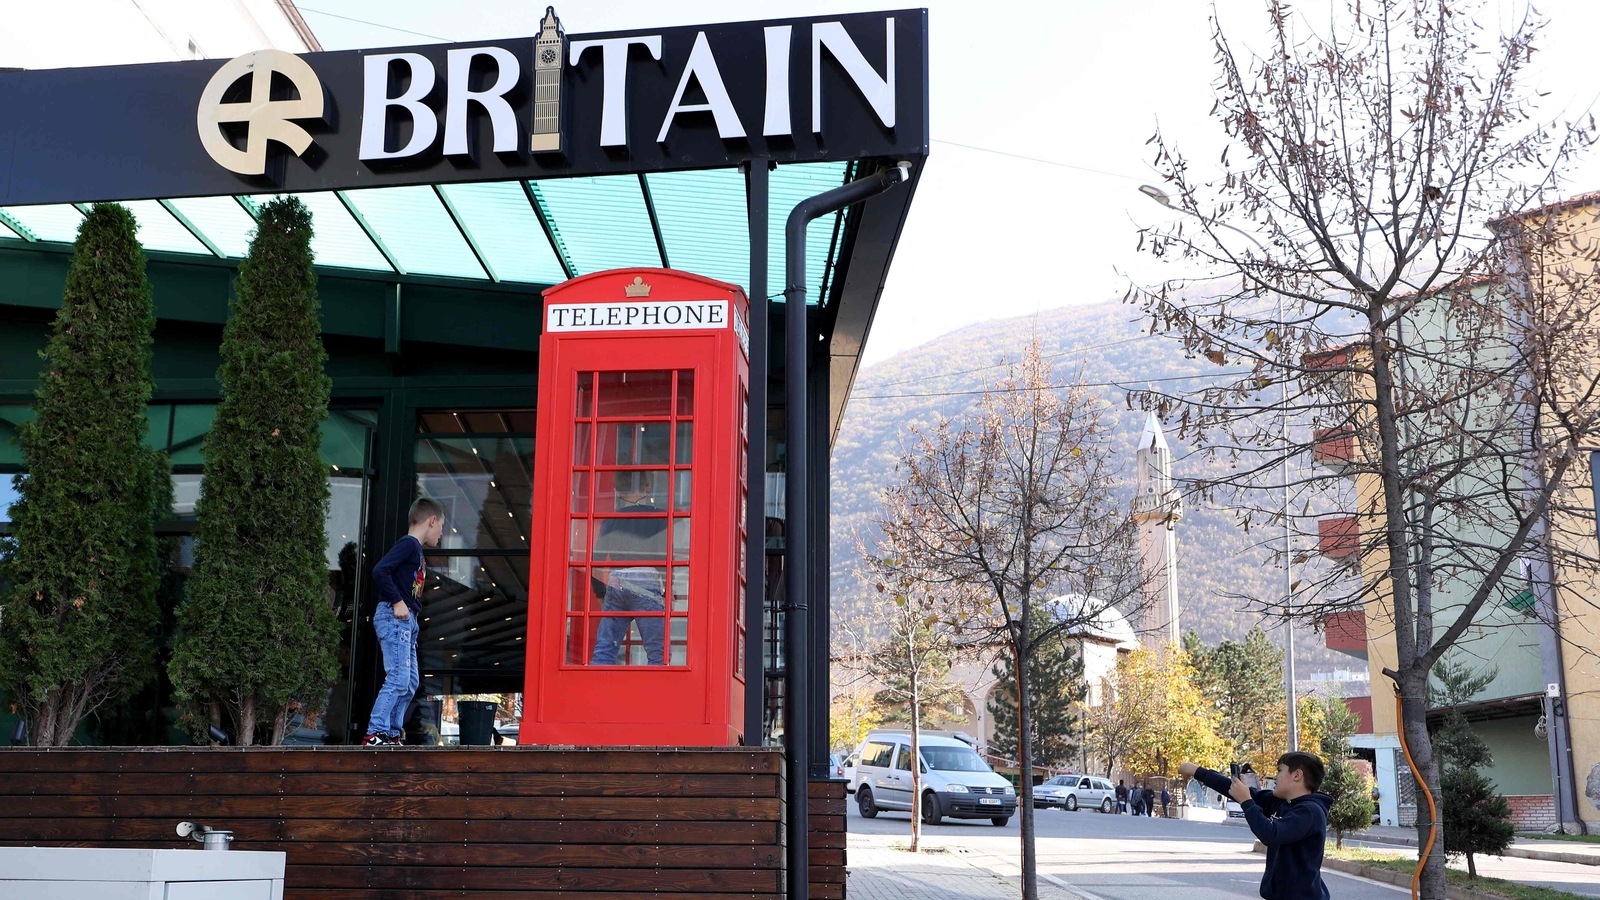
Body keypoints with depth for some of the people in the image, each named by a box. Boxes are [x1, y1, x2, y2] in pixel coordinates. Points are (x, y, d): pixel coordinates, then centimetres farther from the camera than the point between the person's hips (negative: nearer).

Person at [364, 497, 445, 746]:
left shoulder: (417, 550, 21)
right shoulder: (408, 544, -8)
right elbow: (379, 570, -21)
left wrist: (414, 615, 8)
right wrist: (397, 602, -21)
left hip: (407, 622, 10)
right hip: (394, 617, -10)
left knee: (411, 681, 10)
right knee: (398, 677, -13)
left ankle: (392, 734, 14)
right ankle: (375, 733, -13)